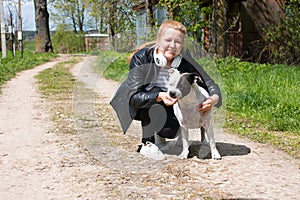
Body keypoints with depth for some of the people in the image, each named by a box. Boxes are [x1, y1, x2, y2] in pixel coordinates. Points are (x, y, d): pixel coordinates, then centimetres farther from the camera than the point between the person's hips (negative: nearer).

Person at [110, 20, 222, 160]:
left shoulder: (185, 62, -18)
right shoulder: (141, 58, -27)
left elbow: (209, 84, -17)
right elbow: (134, 97, -32)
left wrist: (214, 99, -40)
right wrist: (159, 96, -50)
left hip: (167, 103, 3)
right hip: (135, 105, -2)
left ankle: (159, 134, 12)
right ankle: (147, 144, -19)